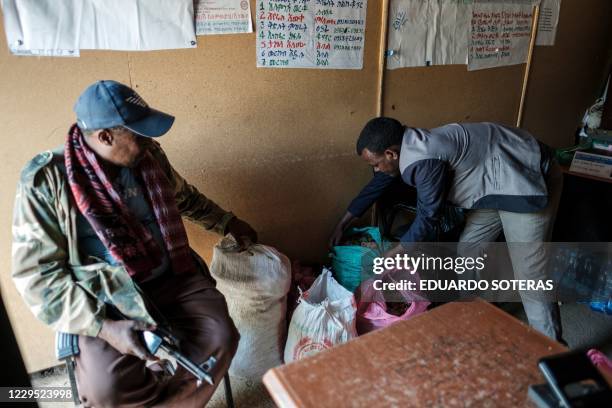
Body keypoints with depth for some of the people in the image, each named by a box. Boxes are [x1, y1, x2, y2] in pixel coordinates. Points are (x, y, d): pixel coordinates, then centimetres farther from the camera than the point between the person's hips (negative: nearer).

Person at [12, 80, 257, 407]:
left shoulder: (149, 156, 0)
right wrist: (104, 326, -23)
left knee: (220, 338, -18)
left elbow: (185, 197, 20)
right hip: (107, 300, -3)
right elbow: (36, 273, -13)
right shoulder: (45, 181, -14)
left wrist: (227, 222, 25)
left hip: (171, 277, 4)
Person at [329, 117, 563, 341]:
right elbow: (374, 187, 12)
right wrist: (342, 225, 20)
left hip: (528, 178, -10)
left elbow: (427, 218, -21)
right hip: (494, 186, 10)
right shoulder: (404, 149, -1)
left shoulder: (425, 160, -31)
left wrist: (392, 257, -9)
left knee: (528, 275, -8)